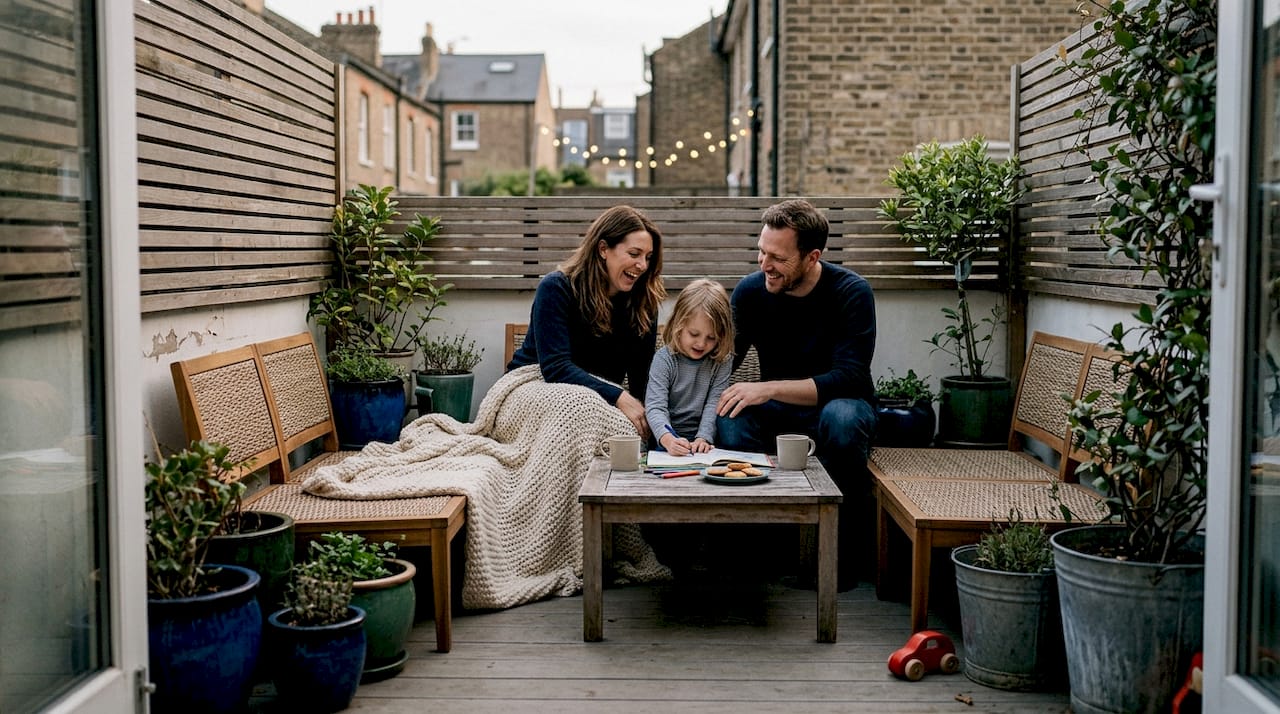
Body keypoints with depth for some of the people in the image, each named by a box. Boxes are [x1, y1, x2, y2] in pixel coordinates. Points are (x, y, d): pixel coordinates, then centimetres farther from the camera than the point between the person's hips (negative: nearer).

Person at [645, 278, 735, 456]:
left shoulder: (722, 361, 2)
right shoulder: (664, 360, -5)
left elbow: (715, 403, -5)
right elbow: (655, 406, -15)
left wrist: (703, 438, -22)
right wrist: (668, 439, -34)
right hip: (669, 437, -2)